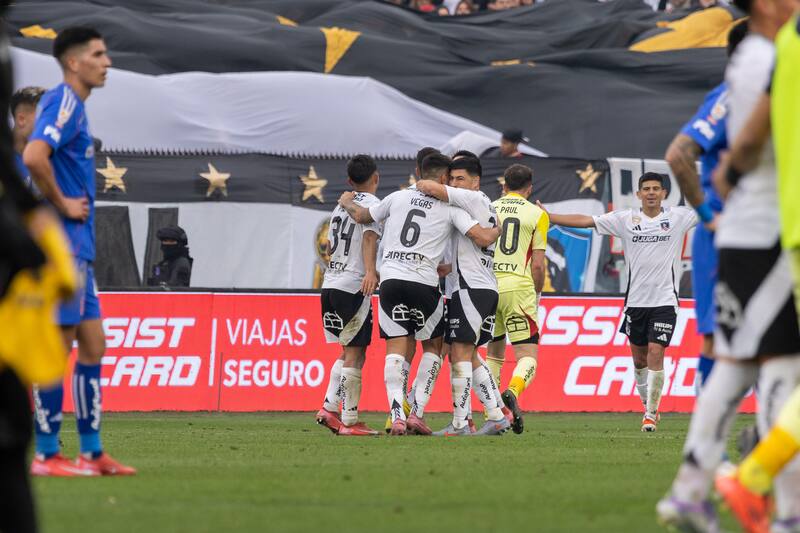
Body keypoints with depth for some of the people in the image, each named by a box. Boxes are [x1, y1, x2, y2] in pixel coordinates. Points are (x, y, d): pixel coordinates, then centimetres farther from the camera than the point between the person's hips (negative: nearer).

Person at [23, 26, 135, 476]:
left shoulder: (75, 105, 17)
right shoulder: (64, 102, -13)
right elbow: (34, 157, -29)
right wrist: (64, 205, -18)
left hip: (76, 248, 10)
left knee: (93, 345, 11)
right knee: (58, 346, -7)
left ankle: (92, 452, 14)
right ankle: (47, 454, -4)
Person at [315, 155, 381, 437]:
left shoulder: (341, 206, 19)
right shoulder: (373, 205, -4)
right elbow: (369, 237, -21)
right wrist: (370, 272, -33)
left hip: (330, 284, 8)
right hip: (353, 286, -8)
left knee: (348, 351, 17)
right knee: (354, 353, -4)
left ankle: (329, 408, 7)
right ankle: (349, 421, -5)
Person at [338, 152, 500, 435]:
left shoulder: (397, 198, 11)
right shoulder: (449, 206, 3)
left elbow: (361, 216, 26)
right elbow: (483, 238, -4)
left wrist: (347, 202, 48)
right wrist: (500, 228, 18)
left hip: (390, 278, 2)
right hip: (423, 283, -2)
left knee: (395, 348, 1)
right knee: (434, 347, 15)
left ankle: (397, 414, -13)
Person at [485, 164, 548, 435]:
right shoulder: (537, 214, 4)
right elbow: (538, 264, 0)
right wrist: (537, 293, 15)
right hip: (519, 287, -3)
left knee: (494, 353, 19)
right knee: (528, 355, -4)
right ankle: (512, 392, -34)